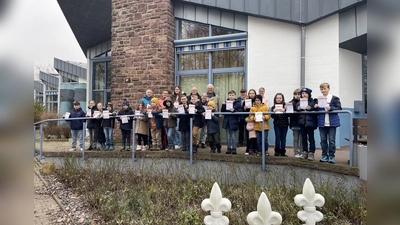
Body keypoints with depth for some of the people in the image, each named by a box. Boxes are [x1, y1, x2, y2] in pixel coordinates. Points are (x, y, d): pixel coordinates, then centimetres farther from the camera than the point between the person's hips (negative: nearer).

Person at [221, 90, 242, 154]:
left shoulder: (237, 103, -3)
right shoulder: (226, 102, 6)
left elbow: (240, 111, -10)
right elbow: (222, 111, 4)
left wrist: (234, 110, -24)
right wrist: (223, 105, -11)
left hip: (233, 122, -4)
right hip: (227, 121, 4)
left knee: (233, 135, 1)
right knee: (228, 136, 10)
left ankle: (234, 148, 10)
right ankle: (229, 148, 19)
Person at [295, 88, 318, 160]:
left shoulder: (313, 102, -2)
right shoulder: (299, 102, 10)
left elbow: (316, 111, -8)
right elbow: (295, 110, 8)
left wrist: (310, 108, -22)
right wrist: (298, 108, -11)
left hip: (310, 123, -4)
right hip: (302, 122, 4)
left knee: (311, 138, 0)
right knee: (303, 138, 11)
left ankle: (311, 153, 7)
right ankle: (305, 152, 20)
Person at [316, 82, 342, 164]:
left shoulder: (334, 98, 0)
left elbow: (339, 108, -6)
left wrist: (330, 108, -20)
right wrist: (316, 107, -11)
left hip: (332, 122, -3)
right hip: (322, 123, 3)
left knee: (331, 140, 1)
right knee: (323, 140, 9)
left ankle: (331, 156, 11)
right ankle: (324, 155, 19)